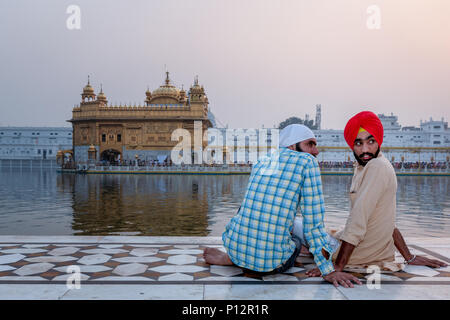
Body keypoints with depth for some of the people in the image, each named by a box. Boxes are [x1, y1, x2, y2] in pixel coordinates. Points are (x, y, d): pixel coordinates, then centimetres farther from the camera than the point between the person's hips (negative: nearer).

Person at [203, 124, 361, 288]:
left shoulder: (260, 164, 13)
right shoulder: (307, 162, -5)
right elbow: (314, 222, -8)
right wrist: (328, 271, -1)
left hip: (236, 247, 8)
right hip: (272, 259, -8)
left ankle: (233, 257, 18)